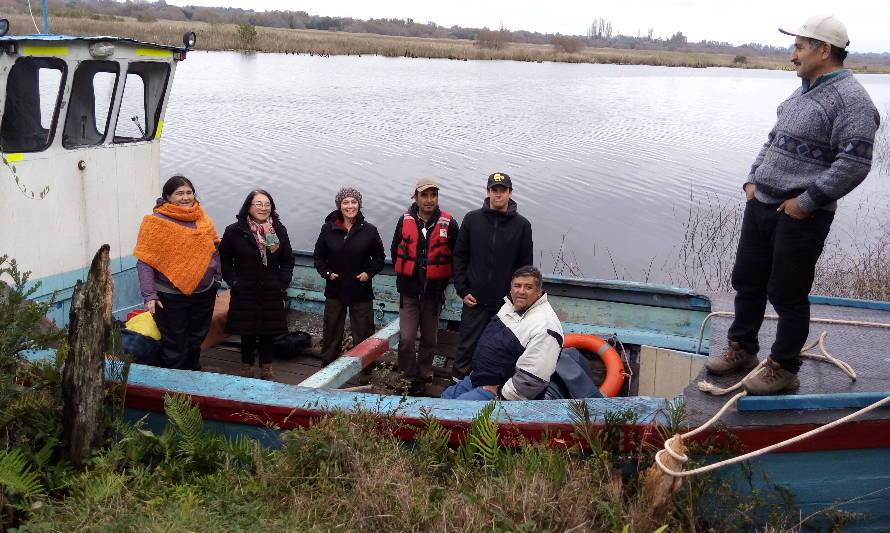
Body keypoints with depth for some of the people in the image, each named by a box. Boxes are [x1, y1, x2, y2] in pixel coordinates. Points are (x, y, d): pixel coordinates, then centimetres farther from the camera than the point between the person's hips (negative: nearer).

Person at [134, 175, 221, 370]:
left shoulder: (202, 219, 4)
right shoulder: (156, 222, -11)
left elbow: (213, 251, 13)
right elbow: (144, 262, -13)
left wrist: (216, 280, 10)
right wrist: (149, 296, -18)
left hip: (204, 294, 5)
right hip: (171, 298, -5)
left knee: (195, 344, 20)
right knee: (175, 348, 5)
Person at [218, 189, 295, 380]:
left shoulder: (279, 230, 4)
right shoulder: (235, 231, -5)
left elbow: (288, 261, 11)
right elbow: (224, 260, 2)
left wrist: (283, 283, 1)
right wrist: (233, 282, -6)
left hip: (272, 293, 2)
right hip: (245, 292, -2)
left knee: (269, 332, 9)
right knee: (248, 332, 6)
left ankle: (267, 369, 23)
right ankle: (247, 368, 22)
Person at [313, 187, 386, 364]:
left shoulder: (369, 230, -3)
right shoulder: (328, 228, -1)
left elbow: (379, 257, 7)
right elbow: (318, 255, 9)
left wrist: (369, 272, -8)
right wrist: (326, 272, -6)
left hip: (361, 291, -1)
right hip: (335, 291, 1)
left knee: (363, 335, 4)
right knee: (331, 333, 13)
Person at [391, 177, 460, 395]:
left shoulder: (448, 223, -6)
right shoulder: (405, 220, 0)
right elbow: (395, 250, 14)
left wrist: (442, 279, 4)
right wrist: (405, 274, 11)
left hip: (434, 291, 0)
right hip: (409, 290, 0)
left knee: (429, 339, 12)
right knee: (406, 338, -7)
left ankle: (423, 376, 28)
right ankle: (410, 377, 10)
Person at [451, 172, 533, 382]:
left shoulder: (521, 225, 0)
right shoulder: (472, 219, 2)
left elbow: (526, 266, 5)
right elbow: (459, 257, 6)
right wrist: (462, 290, -1)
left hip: (507, 302, 0)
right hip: (475, 300, 0)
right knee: (467, 345, 6)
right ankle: (457, 381, 21)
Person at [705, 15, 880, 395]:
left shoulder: (850, 99, -15)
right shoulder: (801, 94, 14)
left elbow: (854, 163, -21)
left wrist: (806, 200, -19)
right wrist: (752, 179, 10)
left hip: (800, 217, -9)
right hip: (761, 206, 9)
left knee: (787, 295, 1)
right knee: (747, 281, 17)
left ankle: (783, 369, 16)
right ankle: (742, 349, 33)